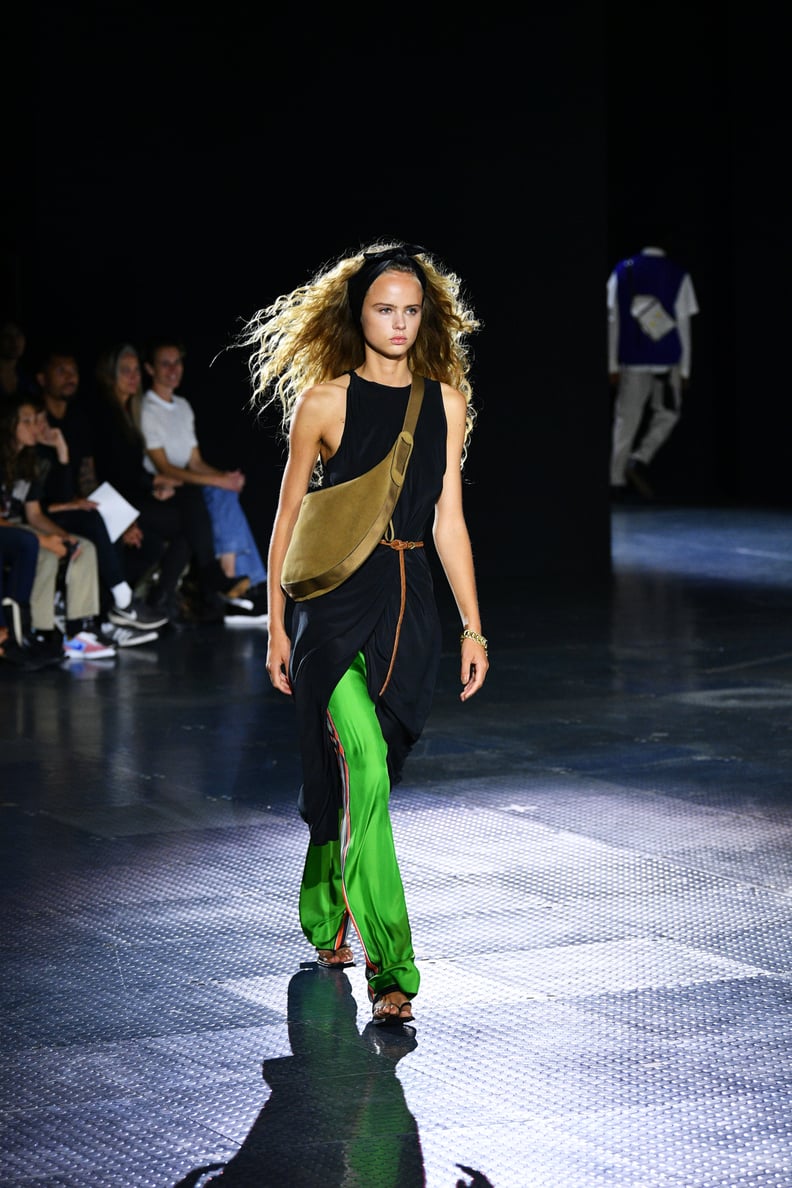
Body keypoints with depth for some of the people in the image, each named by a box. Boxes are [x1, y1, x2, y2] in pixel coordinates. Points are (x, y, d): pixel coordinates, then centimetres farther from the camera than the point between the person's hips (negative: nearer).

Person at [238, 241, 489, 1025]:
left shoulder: (444, 400, 8)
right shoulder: (325, 401, -3)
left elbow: (448, 519, 11)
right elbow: (288, 517, 1)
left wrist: (473, 627, 9)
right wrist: (277, 625, 0)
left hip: (409, 606, 4)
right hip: (336, 600, -4)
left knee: (344, 774, 14)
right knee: (365, 772, -15)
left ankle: (325, 917, 38)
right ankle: (390, 968, -15)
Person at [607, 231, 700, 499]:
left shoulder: (622, 272, 3)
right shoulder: (678, 276, -2)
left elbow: (613, 321, 2)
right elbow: (683, 326, -1)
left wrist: (612, 365, 5)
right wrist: (684, 370, 4)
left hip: (631, 359, 2)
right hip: (667, 361, -2)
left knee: (626, 419, 8)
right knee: (666, 414, 13)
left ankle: (616, 480, 4)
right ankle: (640, 460, -7)